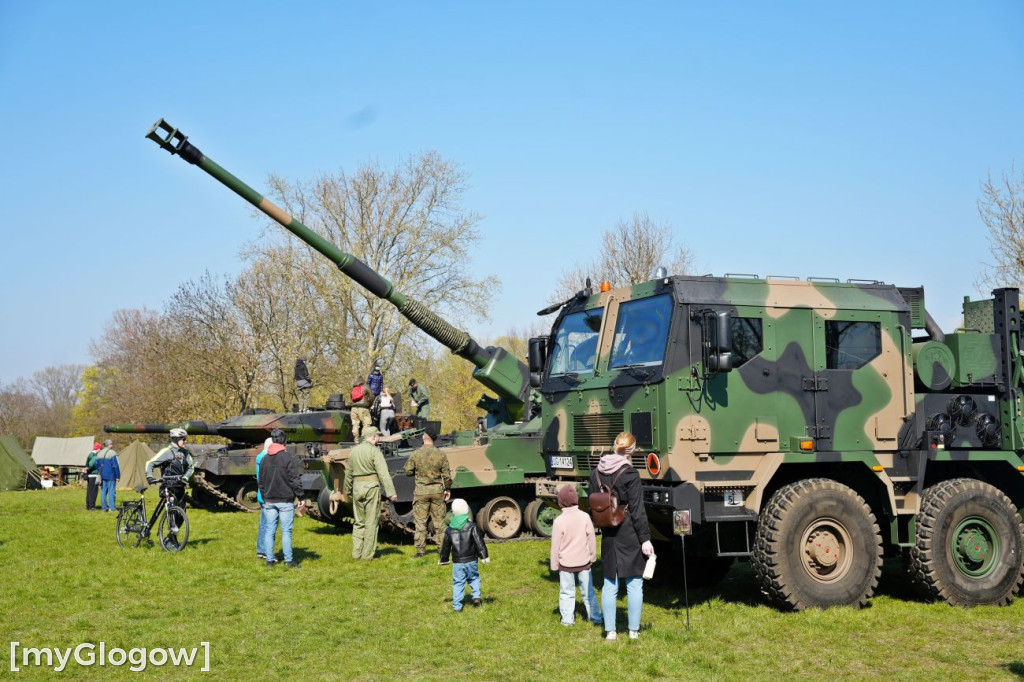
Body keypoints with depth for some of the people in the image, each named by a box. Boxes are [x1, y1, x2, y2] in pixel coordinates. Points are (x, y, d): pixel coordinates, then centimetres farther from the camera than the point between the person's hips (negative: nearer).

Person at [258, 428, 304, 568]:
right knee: (286, 531, -1)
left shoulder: (265, 459, 8)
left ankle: (269, 560, 10)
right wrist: (301, 497, -7)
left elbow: (261, 482, 14)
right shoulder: (289, 457, -9)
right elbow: (295, 479, -12)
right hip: (285, 500, -5)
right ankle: (288, 560, 2)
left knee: (270, 530, 8)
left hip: (269, 500, 5)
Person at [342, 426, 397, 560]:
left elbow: (348, 473, 19)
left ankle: (356, 553, 14)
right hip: (371, 487, -6)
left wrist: (347, 491, 29)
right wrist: (391, 492, -21)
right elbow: (383, 473, -17)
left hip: (357, 488, 6)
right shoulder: (374, 450, -9)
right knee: (371, 523, 1)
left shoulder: (354, 450, 11)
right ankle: (367, 555, 3)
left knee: (359, 522, 15)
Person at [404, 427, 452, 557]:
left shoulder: (416, 454, -8)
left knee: (420, 522, 5)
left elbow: (408, 471, -1)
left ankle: (421, 550, 6)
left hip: (421, 490, -1)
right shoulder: (441, 454, -4)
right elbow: (447, 475, -2)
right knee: (439, 521, 10)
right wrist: (448, 489, 10)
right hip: (437, 490, 1)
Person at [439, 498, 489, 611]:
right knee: (474, 578, 17)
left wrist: (443, 559, 24)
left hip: (457, 562, 1)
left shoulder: (450, 529, 3)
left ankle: (457, 605, 3)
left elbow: (445, 546, 11)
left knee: (458, 583, 5)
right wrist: (484, 556, -3)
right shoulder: (472, 526, -5)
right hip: (471, 560, -1)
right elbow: (479, 542, -8)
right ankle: (476, 596, 1)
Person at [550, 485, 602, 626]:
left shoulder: (559, 521, -13)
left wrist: (554, 564, 3)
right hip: (583, 562, 2)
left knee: (566, 592, 9)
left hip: (566, 563, -2)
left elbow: (555, 546, -7)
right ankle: (595, 617, 17)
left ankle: (568, 619, 10)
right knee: (588, 591, 12)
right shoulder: (585, 517, -8)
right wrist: (592, 556, 14)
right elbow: (592, 539, 0)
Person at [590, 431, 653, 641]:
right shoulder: (629, 474, -14)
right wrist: (645, 538, -9)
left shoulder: (596, 472, 4)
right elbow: (637, 510, -13)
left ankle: (609, 630, 14)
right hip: (629, 535, -5)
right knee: (634, 583, 6)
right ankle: (634, 630, 12)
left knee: (610, 583, 11)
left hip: (608, 536, 5)